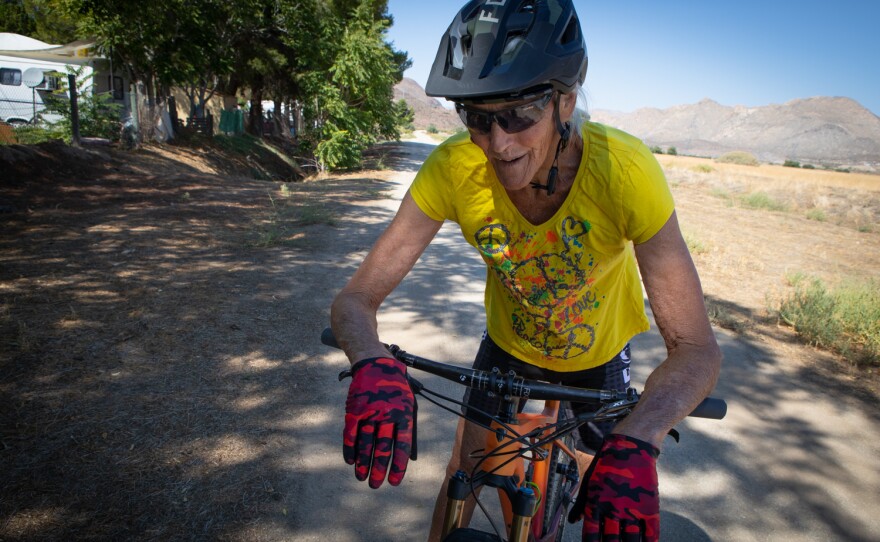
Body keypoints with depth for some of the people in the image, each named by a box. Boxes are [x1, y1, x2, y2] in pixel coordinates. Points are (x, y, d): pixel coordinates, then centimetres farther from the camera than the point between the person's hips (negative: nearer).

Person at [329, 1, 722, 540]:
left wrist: (636, 444, -52)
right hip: (509, 344, 1)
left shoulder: (623, 169, -37)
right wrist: (374, 365, -50)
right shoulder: (453, 170, -32)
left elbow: (696, 347, -33)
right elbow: (356, 298, -28)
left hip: (599, 353, 0)